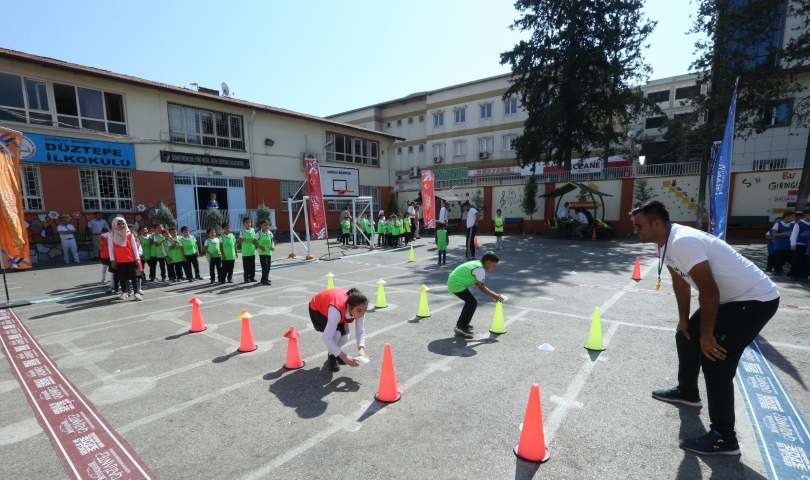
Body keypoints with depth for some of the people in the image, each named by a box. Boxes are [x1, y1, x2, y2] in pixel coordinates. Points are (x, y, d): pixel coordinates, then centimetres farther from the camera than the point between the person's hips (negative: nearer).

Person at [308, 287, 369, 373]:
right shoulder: (337, 310, -46)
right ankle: (332, 357, 3)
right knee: (336, 334, -27)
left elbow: (360, 331, -17)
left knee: (345, 337, -12)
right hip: (317, 310, -5)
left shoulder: (358, 309, -28)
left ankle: (334, 353, 21)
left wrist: (361, 349, -33)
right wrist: (343, 356, -45)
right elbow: (327, 338, -43)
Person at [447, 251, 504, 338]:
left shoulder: (477, 264, 12)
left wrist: (493, 294, 15)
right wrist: (494, 296, -1)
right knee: (473, 303, -7)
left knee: (470, 301, 21)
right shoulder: (480, 269, -17)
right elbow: (482, 288, -12)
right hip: (456, 284, -10)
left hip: (453, 282, 10)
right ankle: (462, 327, 0)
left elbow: (478, 284, 16)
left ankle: (461, 324, 29)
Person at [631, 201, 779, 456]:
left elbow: (709, 291, -28)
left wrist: (706, 334, -18)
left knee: (714, 356, -13)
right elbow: (680, 282, 11)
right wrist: (683, 319, 16)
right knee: (687, 336, 17)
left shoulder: (683, 242, -31)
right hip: (730, 297, 10)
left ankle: (724, 438, 2)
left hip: (756, 299, -10)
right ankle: (687, 392, 38)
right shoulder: (668, 242, 0)